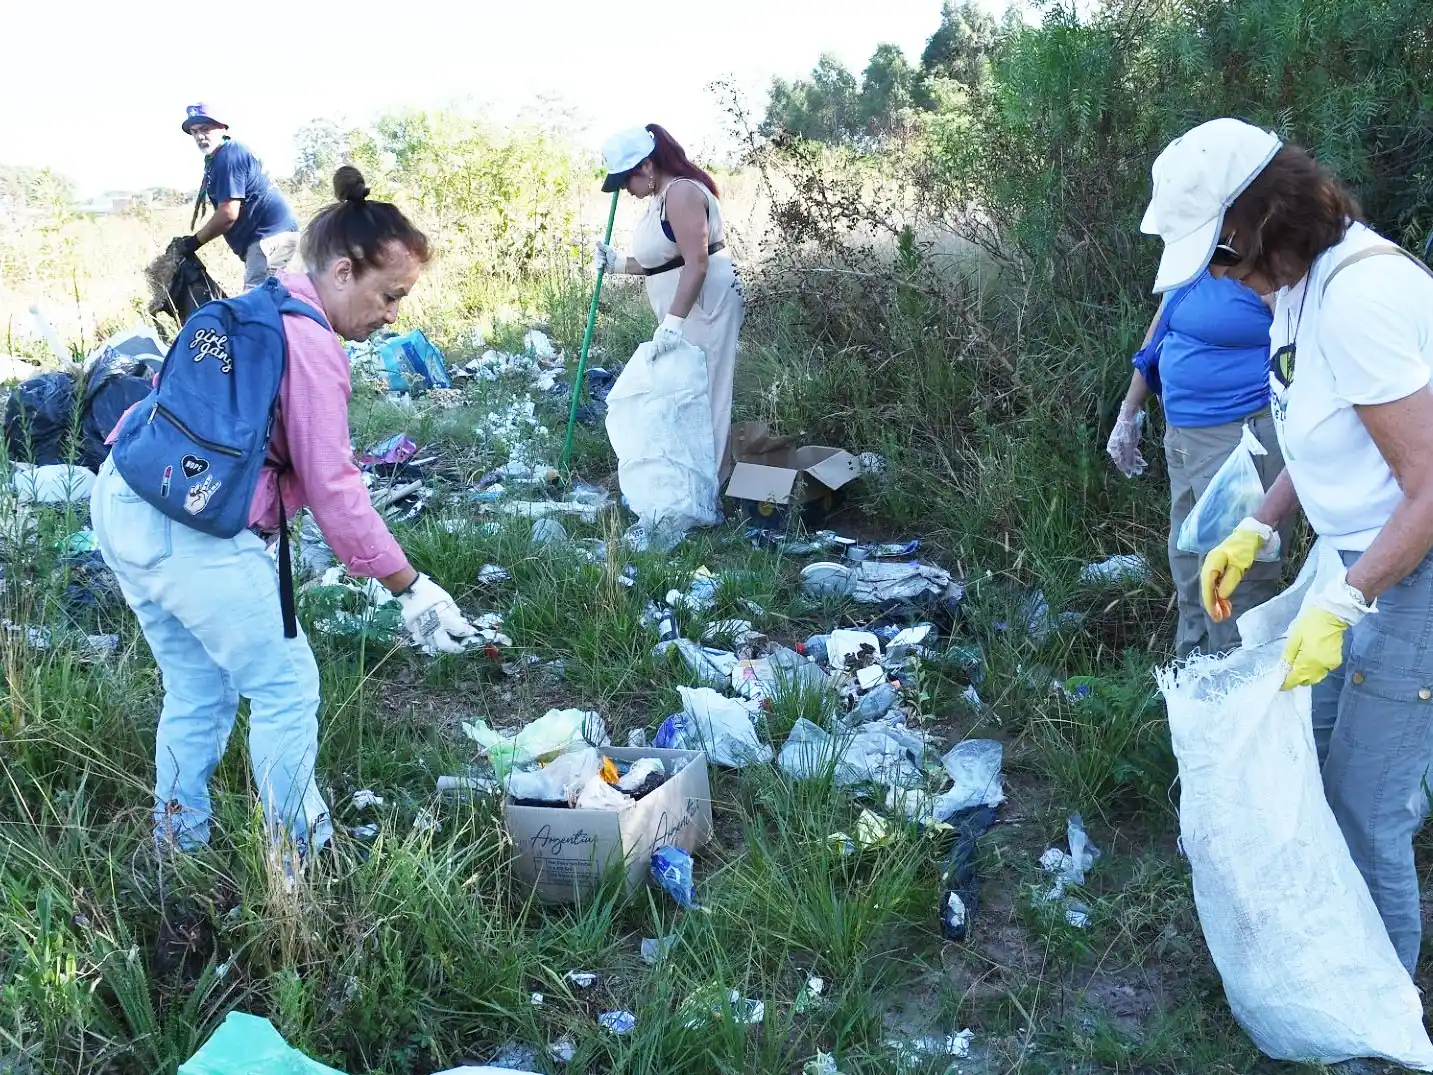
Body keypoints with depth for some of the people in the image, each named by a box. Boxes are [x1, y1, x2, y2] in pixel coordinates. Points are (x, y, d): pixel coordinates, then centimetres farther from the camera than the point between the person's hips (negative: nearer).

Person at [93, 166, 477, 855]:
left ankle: (176, 848, 31)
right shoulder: (311, 344, -14)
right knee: (286, 687, 3)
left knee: (199, 690, 20)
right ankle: (302, 855, 15)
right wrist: (408, 587, -10)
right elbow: (332, 487, -15)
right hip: (192, 530, -10)